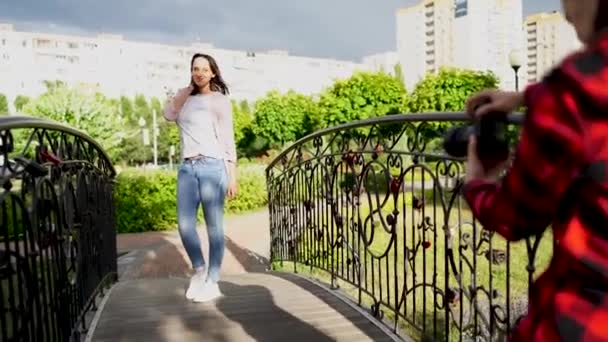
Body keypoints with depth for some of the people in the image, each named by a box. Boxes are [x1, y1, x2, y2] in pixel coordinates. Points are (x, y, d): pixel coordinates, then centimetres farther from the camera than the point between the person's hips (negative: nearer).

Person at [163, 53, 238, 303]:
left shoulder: (220, 100, 3)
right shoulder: (185, 100, 17)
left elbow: (228, 139, 0)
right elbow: (169, 114, -3)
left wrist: (232, 176, -5)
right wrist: (187, 88, 5)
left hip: (212, 166, -4)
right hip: (187, 168, 4)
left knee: (214, 227, -1)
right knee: (184, 225, 0)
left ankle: (212, 283, 9)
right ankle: (198, 270, 22)